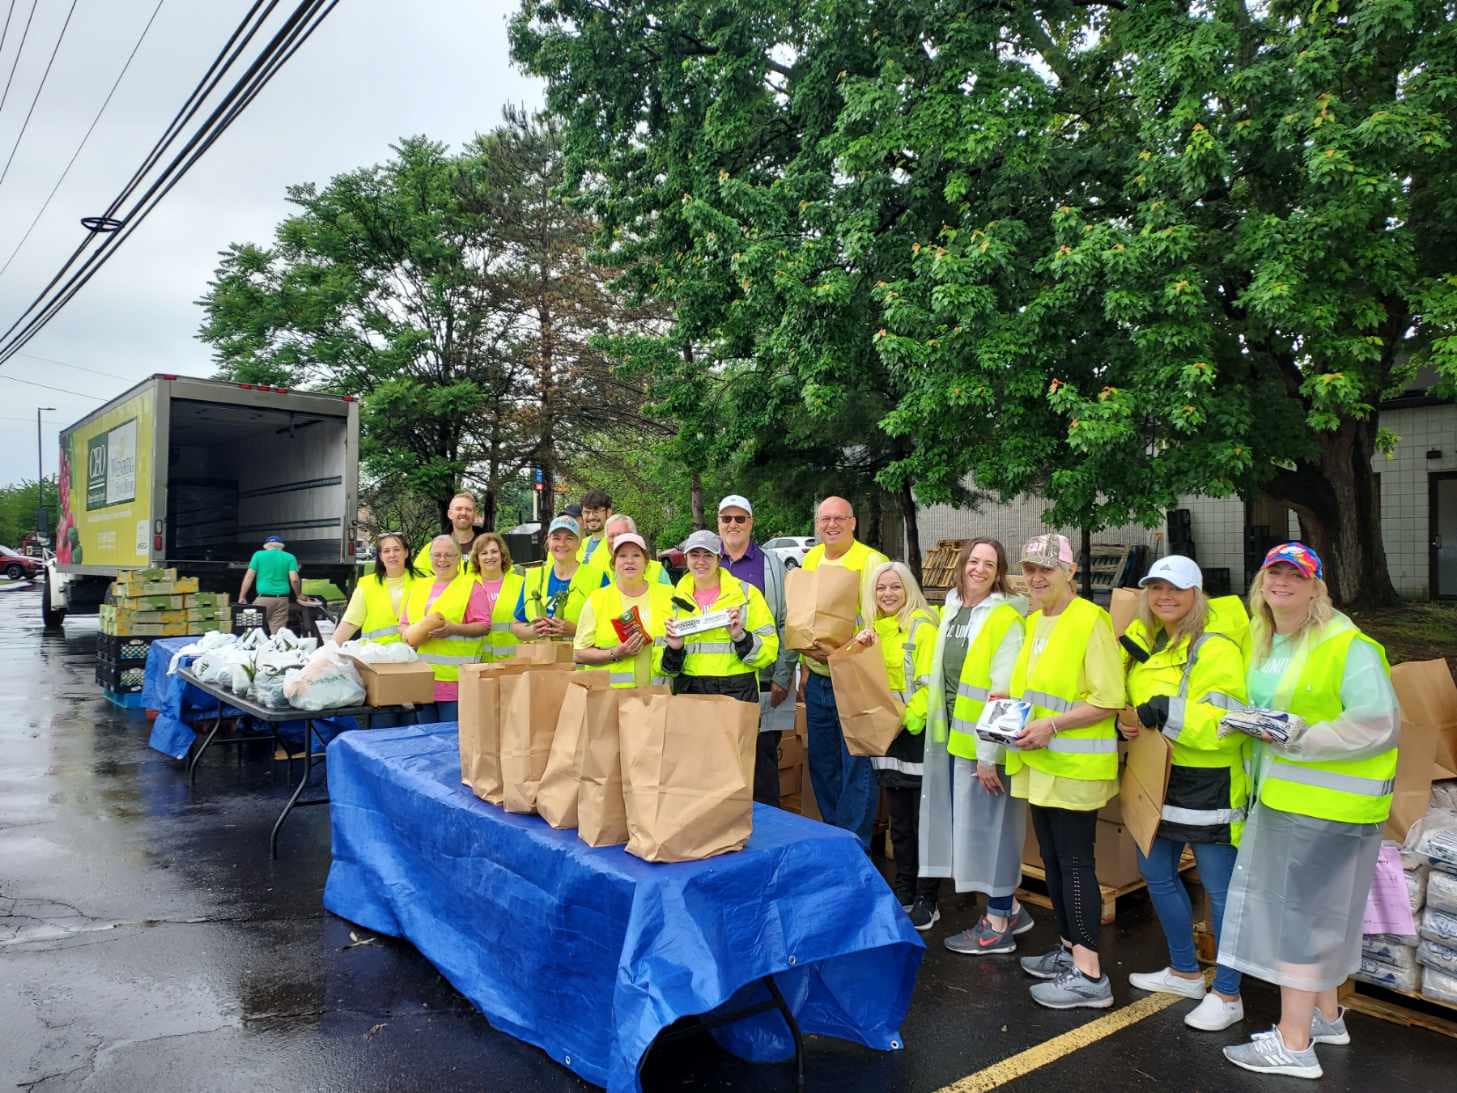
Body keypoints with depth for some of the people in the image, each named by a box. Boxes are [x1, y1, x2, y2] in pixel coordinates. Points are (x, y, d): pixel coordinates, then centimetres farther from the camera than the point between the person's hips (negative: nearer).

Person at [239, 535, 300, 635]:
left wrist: (242, 597, 7)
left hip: (264, 598, -2)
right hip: (282, 599, 2)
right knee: (278, 632, 0)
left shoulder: (258, 555, 8)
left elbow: (249, 577, 3)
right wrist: (298, 595, 14)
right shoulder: (290, 557, 9)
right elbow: (294, 579, -1)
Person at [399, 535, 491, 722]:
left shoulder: (471, 585, 0)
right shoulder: (419, 586, 17)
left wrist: (454, 629, -20)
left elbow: (484, 626, -6)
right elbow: (403, 623, 21)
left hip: (455, 678, -5)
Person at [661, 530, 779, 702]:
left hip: (737, 690, -2)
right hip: (689, 691, 2)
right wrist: (674, 649, -7)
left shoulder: (746, 593, 2)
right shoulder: (677, 599, 10)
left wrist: (741, 637, -18)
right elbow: (668, 667, 14)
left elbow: (769, 650, -1)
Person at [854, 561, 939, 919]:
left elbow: (929, 684, -15)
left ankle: (925, 896, 13)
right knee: (898, 819, 15)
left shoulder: (922, 626, -10)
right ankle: (903, 890, 26)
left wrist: (904, 720, -21)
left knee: (924, 818, 1)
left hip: (918, 732, -6)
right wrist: (860, 648, -5)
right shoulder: (874, 628, 10)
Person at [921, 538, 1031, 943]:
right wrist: (936, 723, 13)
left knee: (990, 824, 1)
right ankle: (1010, 908, 29)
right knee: (964, 822, 14)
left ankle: (999, 924, 14)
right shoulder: (950, 609, 10)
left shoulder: (1005, 618, -13)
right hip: (951, 734, 8)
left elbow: (1003, 691, -17)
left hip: (984, 739, -8)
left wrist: (989, 753, -19)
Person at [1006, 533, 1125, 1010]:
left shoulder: (1090, 620, -14)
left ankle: (1089, 974, 4)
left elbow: (1109, 699, -18)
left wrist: (1051, 725, -22)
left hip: (1076, 767, -8)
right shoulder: (1034, 622, 12)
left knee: (1074, 862, -4)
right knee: (1052, 858, 15)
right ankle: (1069, 949, 28)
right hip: (1041, 764, 8)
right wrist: (1012, 704, 6)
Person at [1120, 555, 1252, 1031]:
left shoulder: (1214, 648, -17)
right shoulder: (1148, 639, 9)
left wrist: (1168, 713, -32)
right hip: (1159, 778, 9)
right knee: (1156, 872, 18)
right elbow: (1134, 696, 22)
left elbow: (1225, 723, -25)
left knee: (1219, 888, 3)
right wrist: (1130, 722, 3)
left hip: (1207, 785, -9)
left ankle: (1227, 995, 18)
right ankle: (1185, 971, 36)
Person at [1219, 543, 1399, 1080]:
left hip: (1326, 802, -8)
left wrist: (1294, 741, -22)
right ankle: (1325, 1015, 35)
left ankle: (1294, 1044, 9)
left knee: (1298, 911, -2)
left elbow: (1380, 725, -22)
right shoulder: (1261, 638, 10)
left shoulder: (1346, 645, -16)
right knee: (1314, 910, 19)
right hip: (1278, 794, 8)